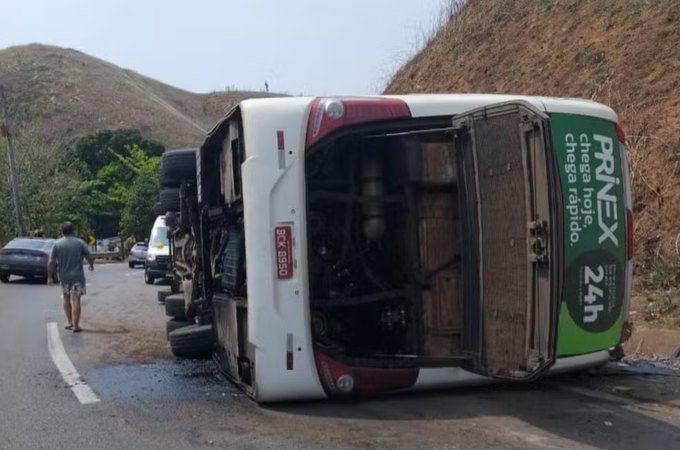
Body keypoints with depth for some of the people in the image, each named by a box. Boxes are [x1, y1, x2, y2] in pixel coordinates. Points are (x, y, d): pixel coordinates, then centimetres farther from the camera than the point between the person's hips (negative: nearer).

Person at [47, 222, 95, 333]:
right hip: (77, 276, -2)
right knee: (75, 299, -2)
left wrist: (49, 276, 4)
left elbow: (51, 262, -4)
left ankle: (69, 322, 21)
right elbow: (90, 257, -3)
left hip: (63, 276, 2)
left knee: (66, 298, 19)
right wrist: (91, 265, 18)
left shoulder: (57, 244, -1)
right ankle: (75, 325, -6)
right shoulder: (80, 242, -3)